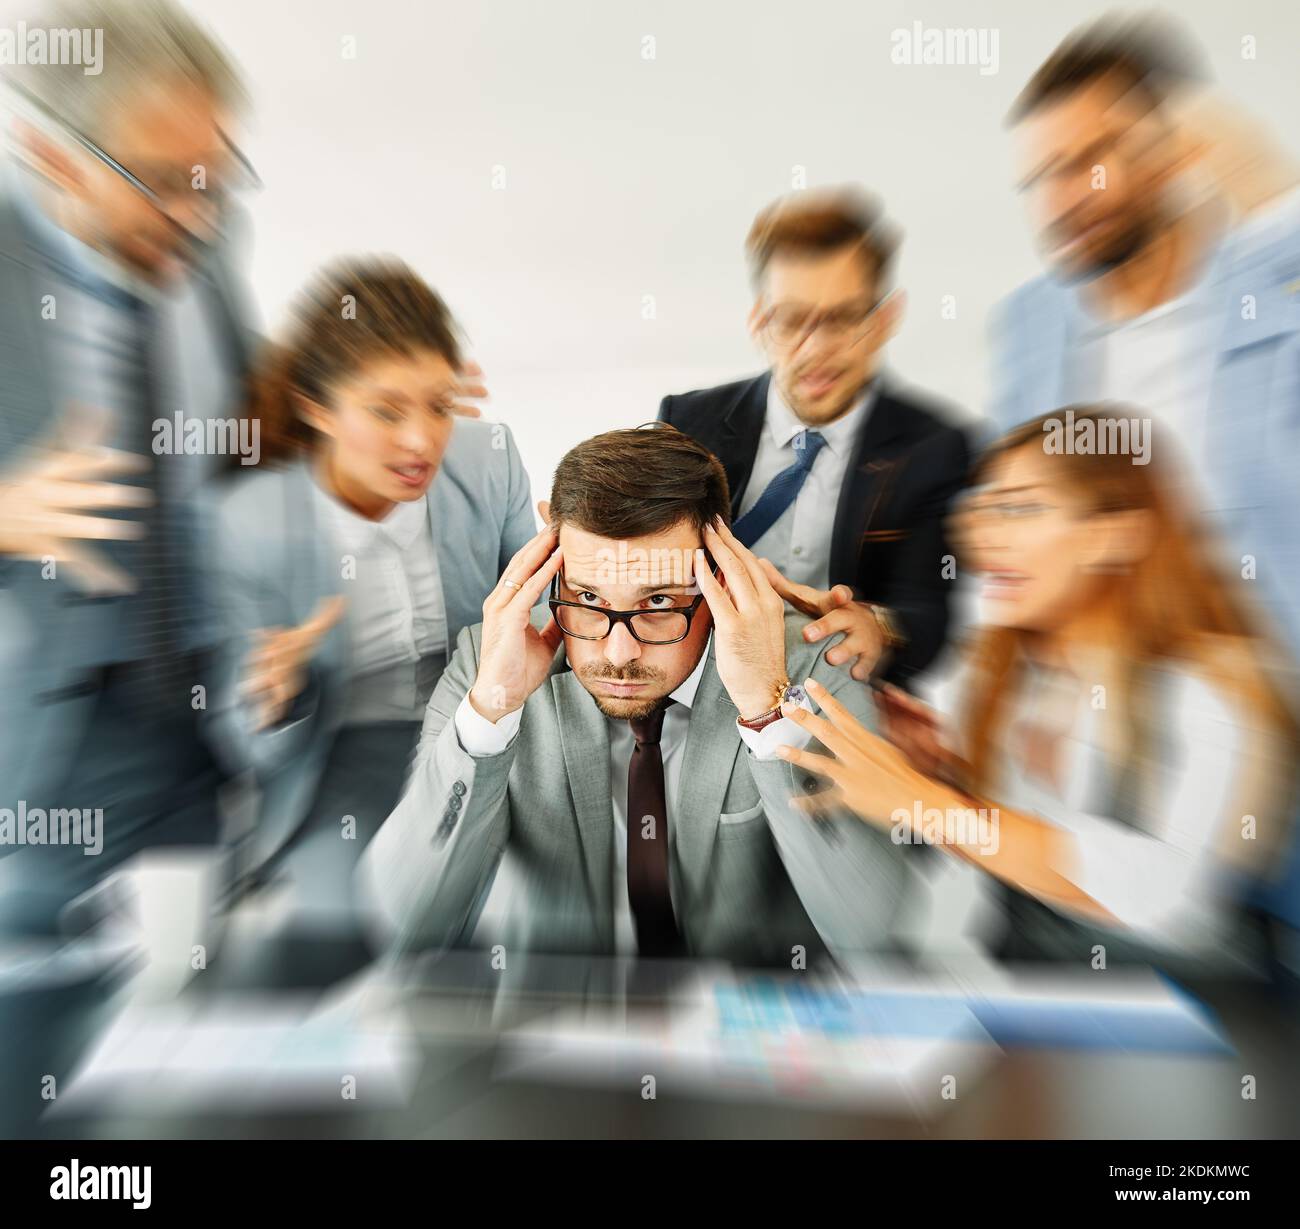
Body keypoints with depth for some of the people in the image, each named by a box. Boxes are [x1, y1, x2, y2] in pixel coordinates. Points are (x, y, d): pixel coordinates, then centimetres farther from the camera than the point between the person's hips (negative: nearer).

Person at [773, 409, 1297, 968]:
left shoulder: (1215, 685, -14)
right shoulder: (995, 660, -1)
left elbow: (1162, 895, -27)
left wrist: (922, 801, -32)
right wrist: (937, 759, -12)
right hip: (1012, 951, 3)